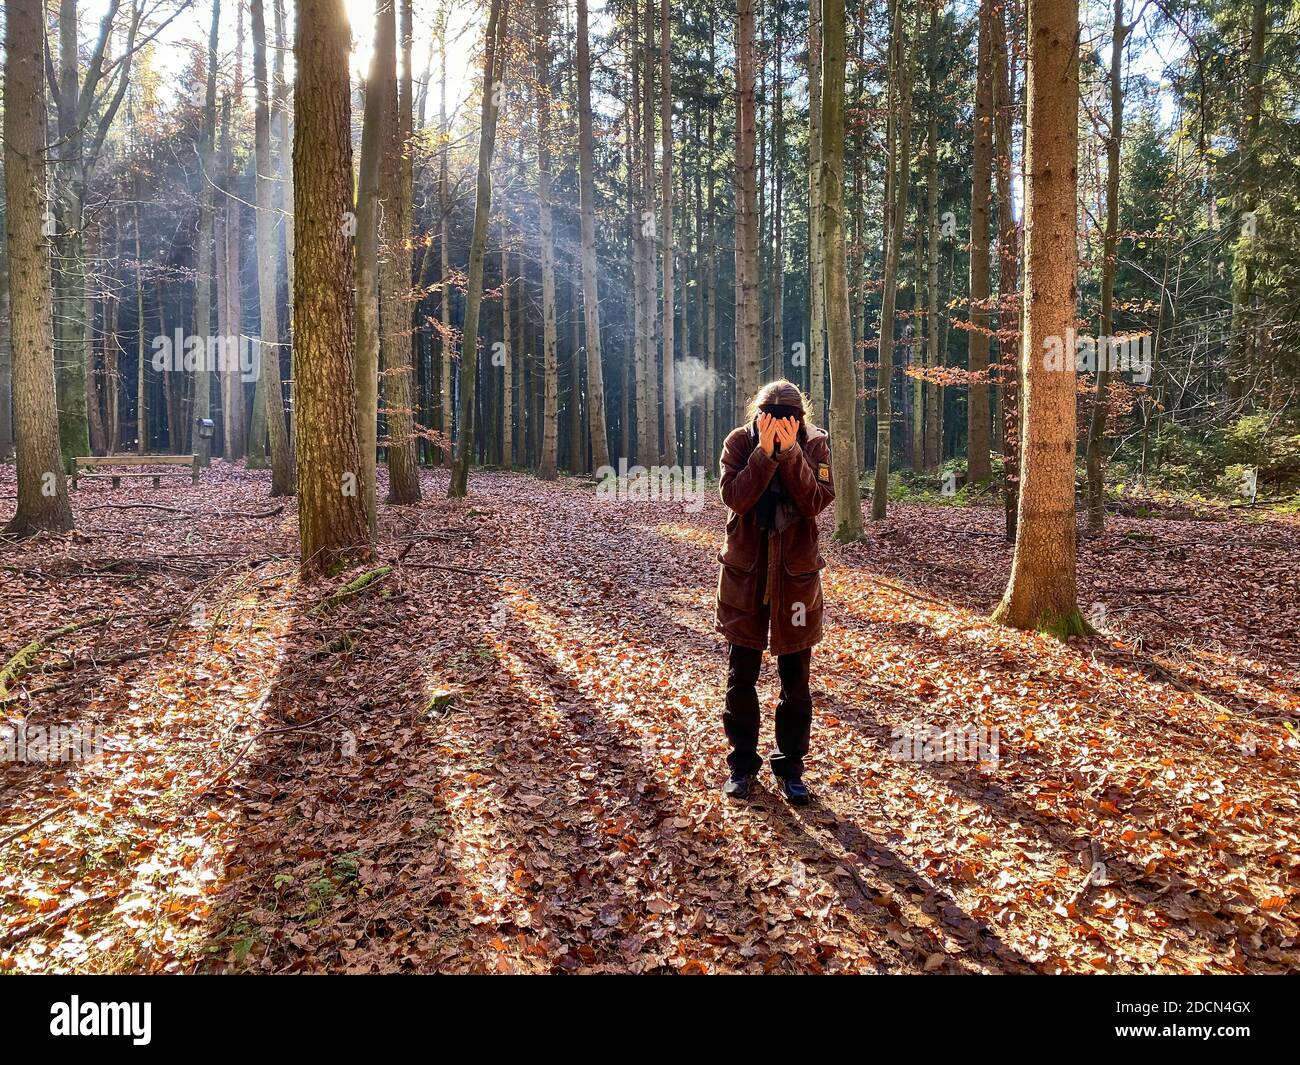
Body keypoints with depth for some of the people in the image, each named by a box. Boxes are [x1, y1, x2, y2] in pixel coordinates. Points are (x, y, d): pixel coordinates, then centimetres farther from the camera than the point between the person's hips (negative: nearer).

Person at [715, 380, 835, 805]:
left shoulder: (815, 444, -5)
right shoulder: (739, 442, -6)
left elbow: (818, 501, -17)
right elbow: (735, 497, -19)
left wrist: (791, 452, -24)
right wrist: (765, 452, -26)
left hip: (796, 574, 0)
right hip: (745, 573, 0)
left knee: (795, 681, 9)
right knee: (741, 677, 8)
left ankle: (791, 767, 23)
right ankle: (742, 762, 24)